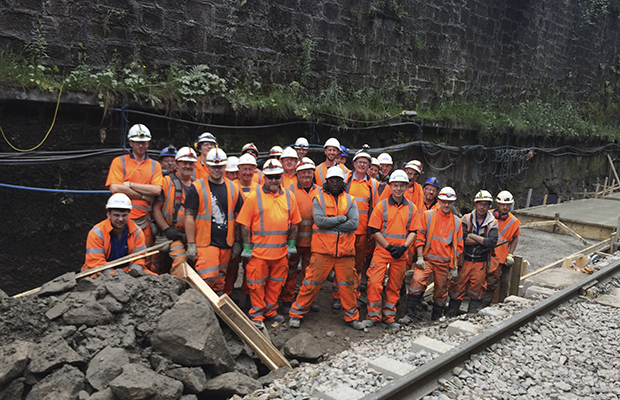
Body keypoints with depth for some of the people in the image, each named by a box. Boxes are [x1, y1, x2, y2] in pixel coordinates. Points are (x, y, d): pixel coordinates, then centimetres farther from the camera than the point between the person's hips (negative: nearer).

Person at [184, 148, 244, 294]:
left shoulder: (233, 188, 8)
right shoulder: (197, 187, -4)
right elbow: (189, 216, -5)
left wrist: (238, 242, 9)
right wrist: (191, 244, -10)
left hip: (226, 243, 4)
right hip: (205, 242, -4)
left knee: (220, 280, 12)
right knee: (208, 279, -11)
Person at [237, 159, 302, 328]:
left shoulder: (289, 196, 6)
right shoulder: (254, 196, -6)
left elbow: (294, 222, 13)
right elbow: (245, 224, -5)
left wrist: (291, 244, 8)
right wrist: (247, 247, -7)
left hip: (281, 251, 4)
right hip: (259, 250, -4)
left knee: (276, 283, 15)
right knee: (257, 284, 5)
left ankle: (270, 311, 31)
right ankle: (257, 315, 19)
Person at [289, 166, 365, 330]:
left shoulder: (350, 200, 7)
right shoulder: (319, 199, 1)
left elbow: (354, 224, -7)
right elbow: (320, 221, -15)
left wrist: (329, 223, -11)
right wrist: (341, 218, -10)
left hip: (345, 250, 3)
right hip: (322, 249, -2)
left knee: (348, 285, 11)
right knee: (312, 283, 1)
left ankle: (352, 316, 26)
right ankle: (296, 313, 16)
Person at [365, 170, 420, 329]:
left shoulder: (411, 208, 7)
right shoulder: (382, 205, -1)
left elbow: (413, 231, 7)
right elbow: (374, 230, -4)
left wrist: (404, 247, -9)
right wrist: (389, 247, -11)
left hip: (401, 254, 3)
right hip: (382, 251, -2)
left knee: (395, 286, 10)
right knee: (375, 283, -9)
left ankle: (388, 317, 23)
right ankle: (374, 316, 7)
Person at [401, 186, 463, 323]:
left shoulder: (457, 222, 9)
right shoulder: (427, 215, 2)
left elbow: (458, 246, 12)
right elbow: (420, 236, -1)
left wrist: (454, 267, 8)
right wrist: (420, 257, -10)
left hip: (445, 263, 3)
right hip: (427, 259, -2)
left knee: (441, 292, 9)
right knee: (417, 280, -23)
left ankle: (436, 318, 30)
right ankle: (409, 315, -16)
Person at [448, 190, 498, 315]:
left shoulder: (493, 223, 1)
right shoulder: (466, 219, 0)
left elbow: (492, 242, -15)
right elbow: (462, 239, -14)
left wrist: (473, 236, -13)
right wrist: (483, 240, -13)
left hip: (481, 262, 0)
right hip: (465, 260, 0)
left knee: (476, 289, 6)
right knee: (459, 286, 2)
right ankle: (451, 313, 12)